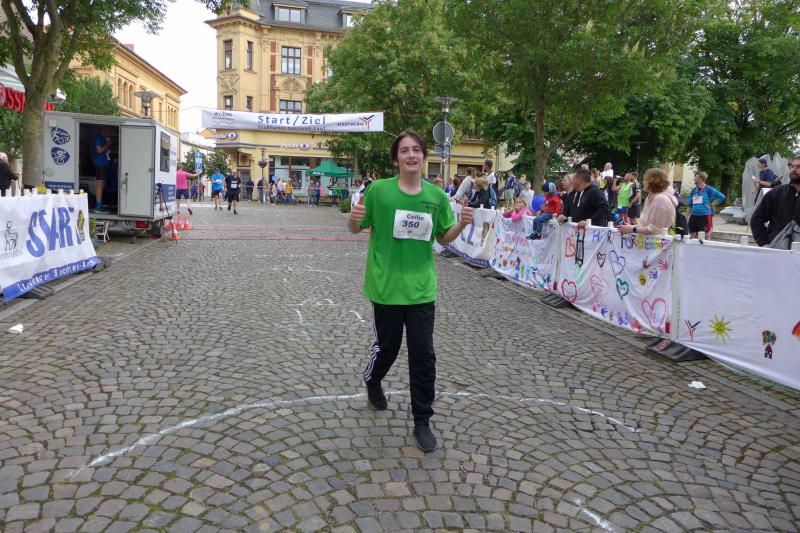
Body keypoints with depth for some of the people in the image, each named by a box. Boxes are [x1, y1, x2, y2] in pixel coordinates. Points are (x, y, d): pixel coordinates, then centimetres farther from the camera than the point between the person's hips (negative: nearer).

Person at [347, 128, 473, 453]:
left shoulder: (436, 195, 0)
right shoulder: (379, 190, -8)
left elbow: (444, 238, 10)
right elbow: (357, 228, 2)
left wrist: (462, 224, -10)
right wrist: (353, 218, -21)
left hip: (421, 288, 2)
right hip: (386, 285, -2)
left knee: (423, 355, 4)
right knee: (387, 346, 14)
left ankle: (422, 422, 20)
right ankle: (372, 381, 50)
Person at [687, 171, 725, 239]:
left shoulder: (708, 189, -4)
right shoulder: (693, 190, 12)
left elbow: (722, 197, -8)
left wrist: (711, 205, -9)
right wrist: (688, 216, 14)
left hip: (705, 216, -6)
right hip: (694, 216, 6)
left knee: (706, 237, -2)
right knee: (693, 237, 10)